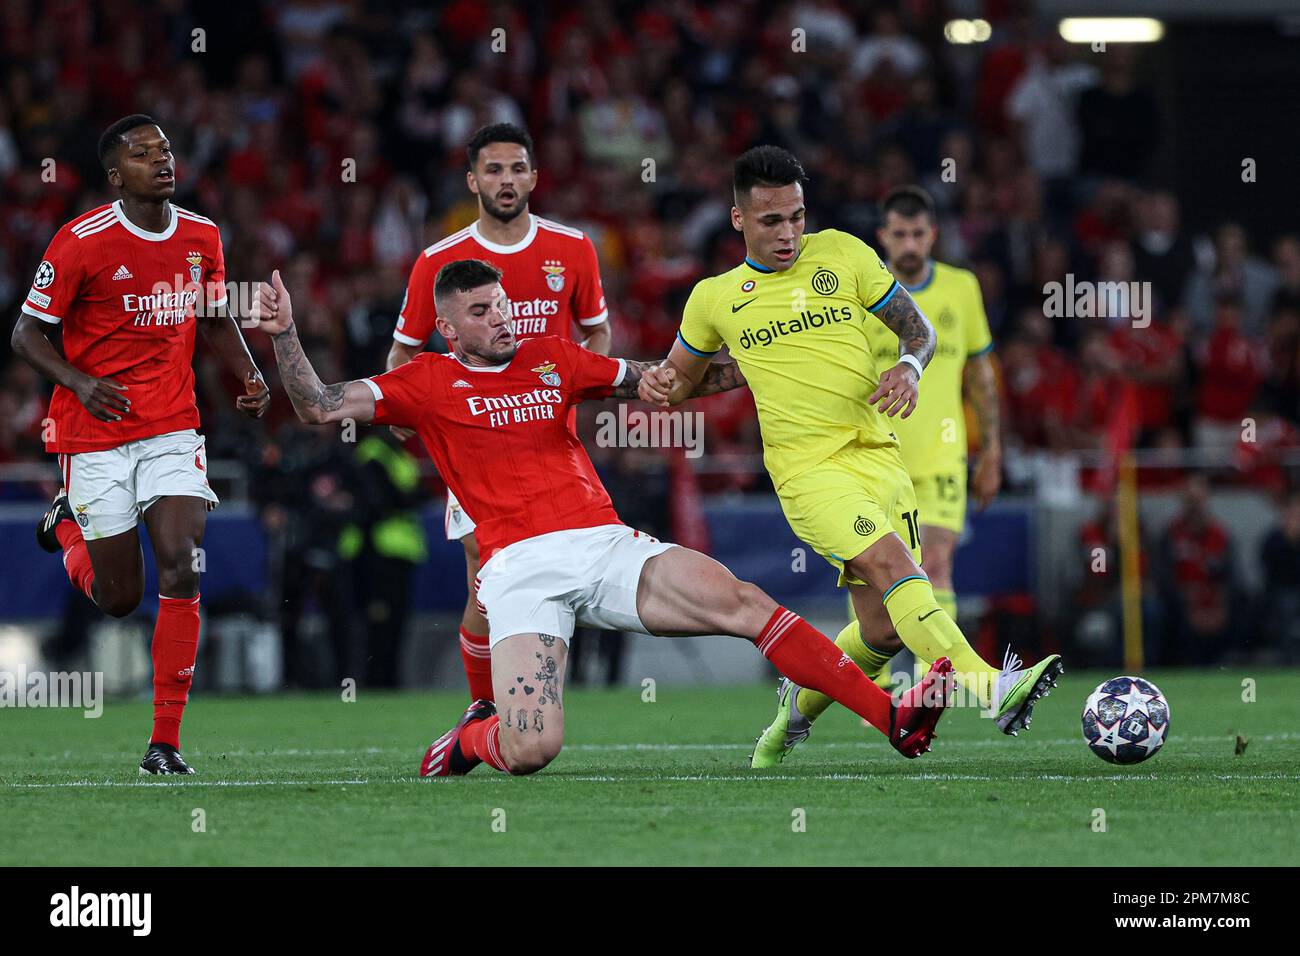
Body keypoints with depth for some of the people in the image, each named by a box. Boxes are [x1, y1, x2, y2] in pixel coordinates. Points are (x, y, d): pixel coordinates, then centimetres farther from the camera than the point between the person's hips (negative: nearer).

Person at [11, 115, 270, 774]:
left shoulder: (201, 238, 5)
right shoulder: (81, 242, -11)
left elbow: (216, 322, 20)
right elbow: (28, 333, -5)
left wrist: (250, 376, 2)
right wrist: (79, 382, -22)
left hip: (173, 431, 3)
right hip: (96, 437, -3)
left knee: (183, 568, -13)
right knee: (119, 597, 2)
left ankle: (165, 742, -6)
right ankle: (68, 525, 38)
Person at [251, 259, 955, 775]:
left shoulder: (552, 360, 19)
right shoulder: (428, 383, 8)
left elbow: (651, 382, 30)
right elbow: (320, 407, 1)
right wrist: (284, 335, -14)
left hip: (606, 545, 4)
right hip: (520, 567, -4)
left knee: (743, 604, -17)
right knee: (530, 750, -22)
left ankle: (894, 718, -18)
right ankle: (470, 739, 16)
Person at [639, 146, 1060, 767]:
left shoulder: (843, 255, 9)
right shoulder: (713, 298, 9)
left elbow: (917, 328, 15)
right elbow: (681, 377, 24)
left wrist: (909, 366, -8)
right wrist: (656, 387, 0)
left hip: (877, 454, 3)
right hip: (806, 467, -3)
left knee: (882, 629, 0)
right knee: (892, 563, -28)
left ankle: (800, 699, 30)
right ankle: (991, 689, -43)